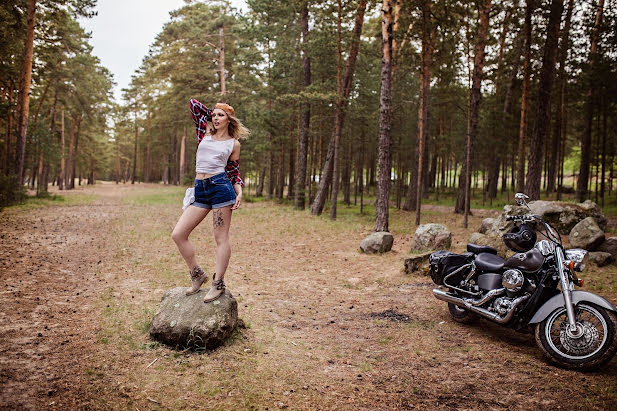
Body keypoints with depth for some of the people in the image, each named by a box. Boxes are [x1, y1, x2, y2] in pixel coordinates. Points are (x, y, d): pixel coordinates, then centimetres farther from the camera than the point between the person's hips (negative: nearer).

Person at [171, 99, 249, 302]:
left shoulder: (234, 143, 8)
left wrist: (239, 192, -3)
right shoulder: (205, 133, 15)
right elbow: (193, 103, 20)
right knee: (178, 235, -1)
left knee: (221, 238, -1)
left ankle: (218, 284, 9)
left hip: (220, 186, -4)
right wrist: (211, 114, 28)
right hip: (200, 190, 5)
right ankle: (197, 275, 15)